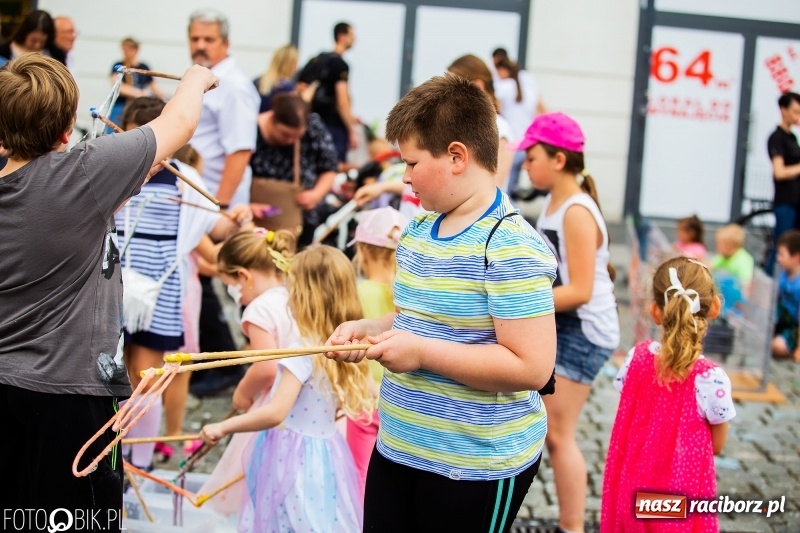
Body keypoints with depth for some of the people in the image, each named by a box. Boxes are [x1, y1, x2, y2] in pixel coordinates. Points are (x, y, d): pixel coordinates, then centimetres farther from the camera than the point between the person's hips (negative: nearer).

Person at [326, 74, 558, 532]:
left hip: (477, 466, -8)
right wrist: (368, 330, 3)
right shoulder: (418, 231, 8)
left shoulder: (511, 248, -20)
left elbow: (531, 368, -26)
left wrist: (421, 352, -23)